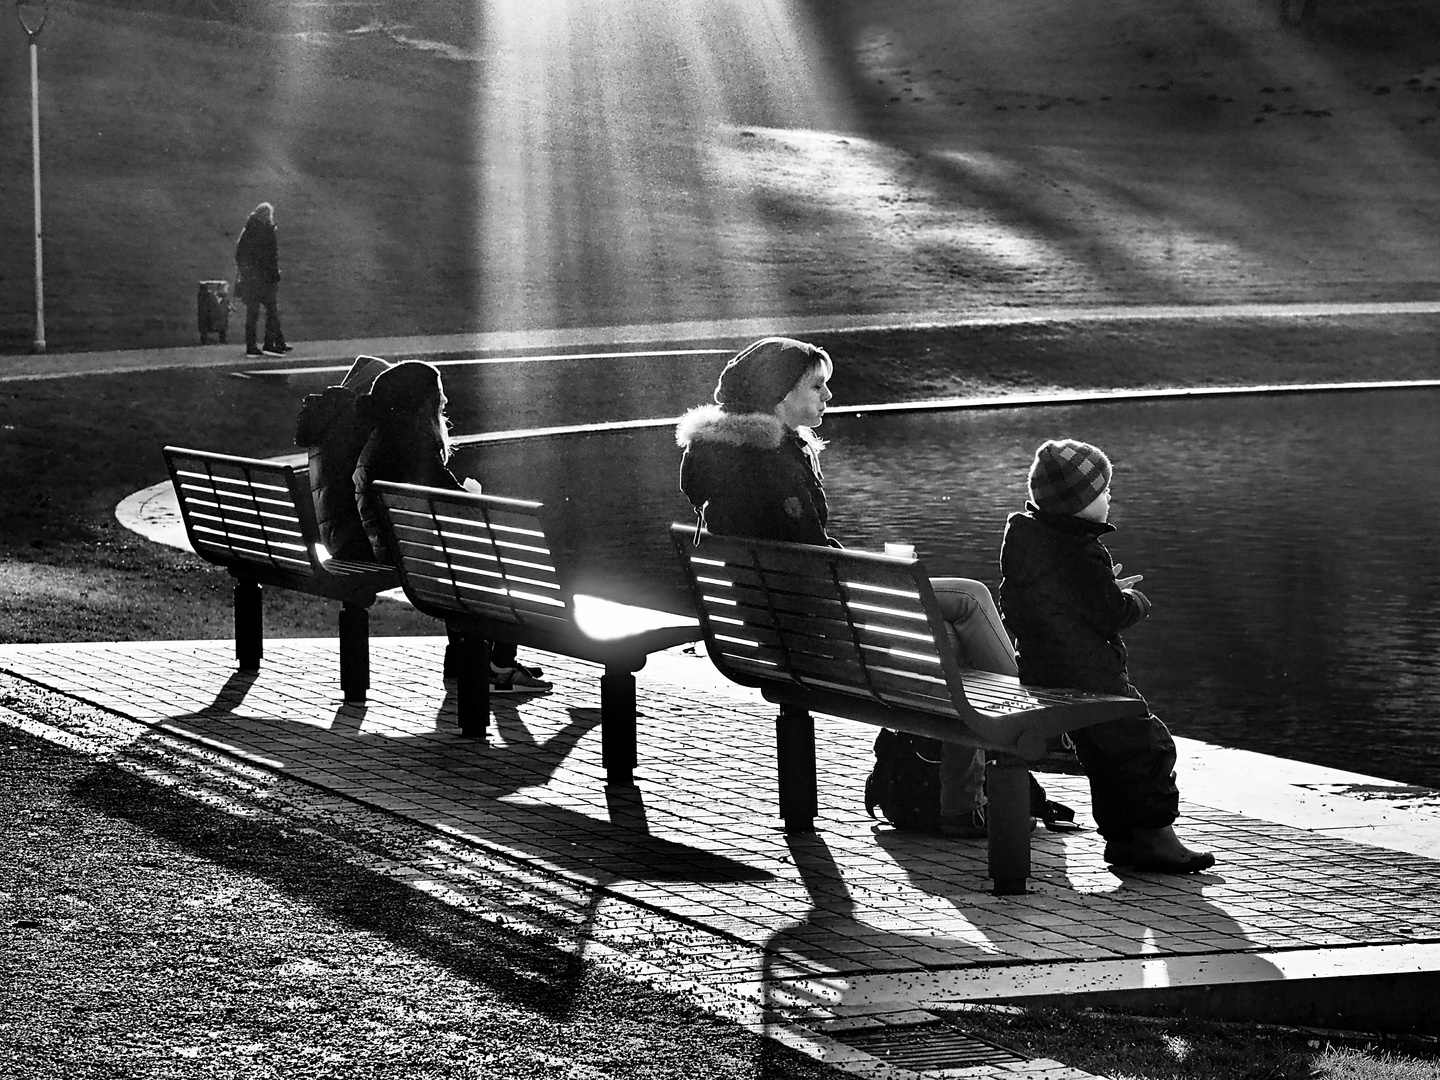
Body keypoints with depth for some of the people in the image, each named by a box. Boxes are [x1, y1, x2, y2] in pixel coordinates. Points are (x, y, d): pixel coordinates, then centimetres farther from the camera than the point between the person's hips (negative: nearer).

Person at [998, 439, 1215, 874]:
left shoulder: (1022, 532, 9)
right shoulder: (1078, 551, -21)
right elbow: (1112, 613, -18)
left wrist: (1109, 592, 16)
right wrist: (1137, 600, 5)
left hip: (1039, 671, 10)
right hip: (1085, 675, -10)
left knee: (1102, 752, 19)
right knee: (1149, 746, -3)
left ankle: (1120, 836, 23)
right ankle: (1154, 836, 0)